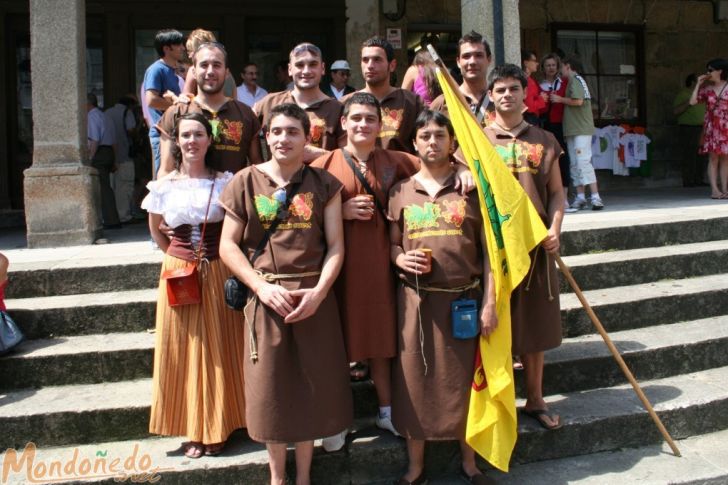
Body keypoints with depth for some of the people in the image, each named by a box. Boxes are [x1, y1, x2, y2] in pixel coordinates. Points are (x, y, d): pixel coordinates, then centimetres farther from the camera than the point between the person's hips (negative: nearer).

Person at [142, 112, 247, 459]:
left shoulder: (225, 182, -3)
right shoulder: (164, 186, 0)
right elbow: (155, 230, 15)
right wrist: (179, 257, 9)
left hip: (218, 273, -1)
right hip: (179, 274, 1)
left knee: (218, 349, 7)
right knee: (183, 350, 5)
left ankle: (215, 429, 22)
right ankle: (191, 430, 18)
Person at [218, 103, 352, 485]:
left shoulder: (323, 184, 4)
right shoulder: (246, 181, 2)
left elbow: (335, 245, 0)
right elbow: (228, 245, 0)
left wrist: (318, 291, -14)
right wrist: (262, 286, -12)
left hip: (314, 297, 1)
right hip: (266, 296, 0)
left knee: (312, 383, 7)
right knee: (270, 386, 6)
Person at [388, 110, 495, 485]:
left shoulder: (471, 188, 0)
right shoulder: (401, 192, 5)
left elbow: (488, 250, -1)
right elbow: (392, 244, 11)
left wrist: (489, 303, -7)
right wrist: (400, 258, -12)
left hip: (464, 299, -1)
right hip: (416, 301, 1)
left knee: (463, 380, 8)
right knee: (416, 380, 6)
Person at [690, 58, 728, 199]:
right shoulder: (707, 88, 8)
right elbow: (692, 101, -1)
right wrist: (698, 84, 1)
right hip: (711, 127, 1)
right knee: (713, 158, -5)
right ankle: (714, 189, -6)